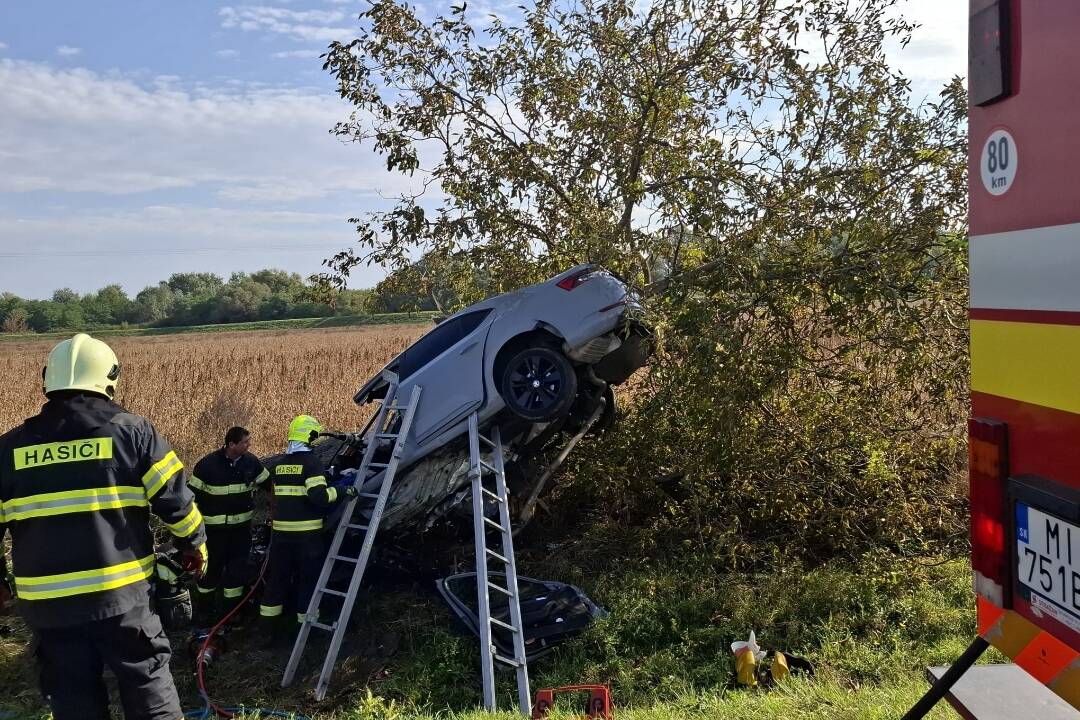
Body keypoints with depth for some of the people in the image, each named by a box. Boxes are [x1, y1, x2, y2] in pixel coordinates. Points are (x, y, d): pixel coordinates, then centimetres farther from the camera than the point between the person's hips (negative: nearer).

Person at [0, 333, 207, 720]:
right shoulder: (131, 431, -5)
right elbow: (175, 499, -4)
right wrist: (195, 545, 14)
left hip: (47, 603, 3)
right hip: (120, 594, -2)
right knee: (149, 687, 12)